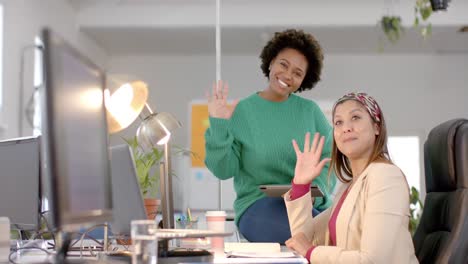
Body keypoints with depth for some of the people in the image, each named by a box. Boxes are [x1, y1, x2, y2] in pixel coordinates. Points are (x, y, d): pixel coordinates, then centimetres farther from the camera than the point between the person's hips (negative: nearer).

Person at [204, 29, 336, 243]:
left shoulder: (310, 111, 11)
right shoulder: (241, 112, 4)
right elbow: (223, 170, -1)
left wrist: (315, 189, -13)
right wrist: (218, 126, -14)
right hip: (258, 204, -3)